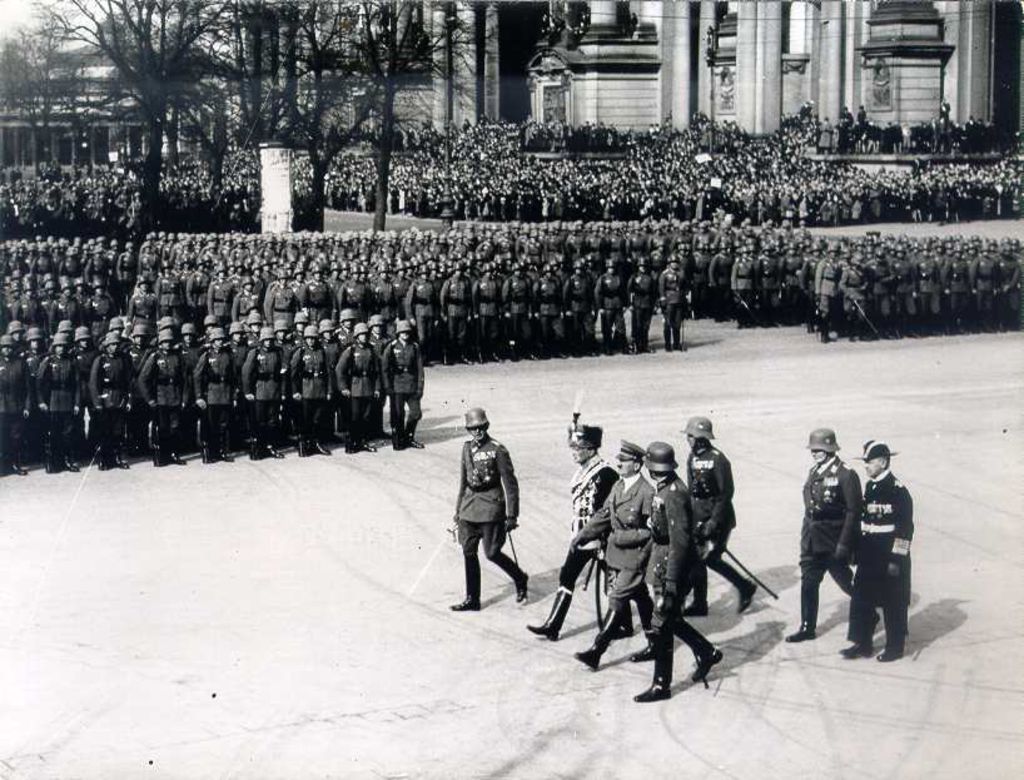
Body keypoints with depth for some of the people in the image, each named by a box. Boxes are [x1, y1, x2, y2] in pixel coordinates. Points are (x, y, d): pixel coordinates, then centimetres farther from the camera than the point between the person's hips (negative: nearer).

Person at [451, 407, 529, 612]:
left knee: (492, 553, -4)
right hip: (470, 508, 6)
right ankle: (472, 599, 14)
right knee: (468, 552, 6)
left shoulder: (498, 450, -11)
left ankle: (520, 579, 22)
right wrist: (458, 510, 18)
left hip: (491, 508, -6)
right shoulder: (467, 448, 8)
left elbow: (510, 484, -10)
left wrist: (511, 516, -12)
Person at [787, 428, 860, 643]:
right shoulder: (814, 472, 9)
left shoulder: (845, 475, -15)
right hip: (812, 542, 7)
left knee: (846, 583, 8)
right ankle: (807, 628, 18)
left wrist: (843, 544, -20)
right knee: (808, 583, 8)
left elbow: (853, 512, -17)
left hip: (833, 543, -7)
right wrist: (805, 536, 15)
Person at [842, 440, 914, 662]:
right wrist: (858, 552, 18)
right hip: (869, 558, 8)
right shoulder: (869, 487, 10)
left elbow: (905, 528, -16)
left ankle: (895, 647, 13)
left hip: (890, 558, -8)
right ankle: (862, 644, 18)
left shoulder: (898, 491, -14)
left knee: (893, 604, 3)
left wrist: (896, 559, -17)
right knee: (861, 600, 9)